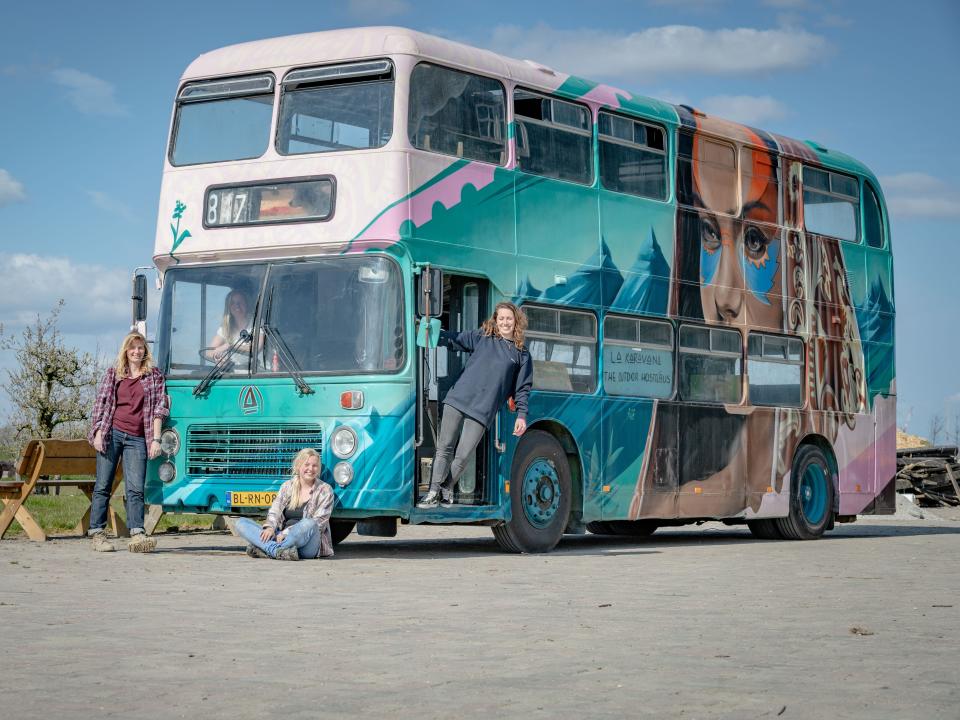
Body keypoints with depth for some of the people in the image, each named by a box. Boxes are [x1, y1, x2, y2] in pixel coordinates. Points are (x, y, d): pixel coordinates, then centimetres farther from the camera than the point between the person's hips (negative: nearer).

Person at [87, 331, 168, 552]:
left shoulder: (154, 376, 10)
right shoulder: (113, 373, 12)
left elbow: (158, 409, 6)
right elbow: (101, 403, 9)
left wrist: (156, 439, -2)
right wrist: (98, 433, -1)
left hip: (137, 438, -1)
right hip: (112, 433, 1)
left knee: (135, 488, -10)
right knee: (103, 486, 1)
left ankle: (137, 535, -16)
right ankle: (98, 535, 3)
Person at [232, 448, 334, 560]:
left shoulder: (325, 490, 2)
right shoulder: (287, 486, 15)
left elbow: (319, 523, -8)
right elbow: (274, 511, 8)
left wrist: (286, 533, -18)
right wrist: (270, 527, -17)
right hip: (281, 537, 4)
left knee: (309, 523, -39)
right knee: (240, 522, -12)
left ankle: (266, 550, -37)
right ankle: (276, 550, -39)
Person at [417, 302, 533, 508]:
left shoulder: (521, 354, 12)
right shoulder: (482, 337, 14)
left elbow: (523, 387, 12)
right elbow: (453, 339, 12)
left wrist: (521, 415, 3)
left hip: (483, 411, -1)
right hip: (458, 399, 1)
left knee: (463, 456, -6)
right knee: (444, 447, -2)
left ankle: (446, 490, 13)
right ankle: (433, 493, 4)